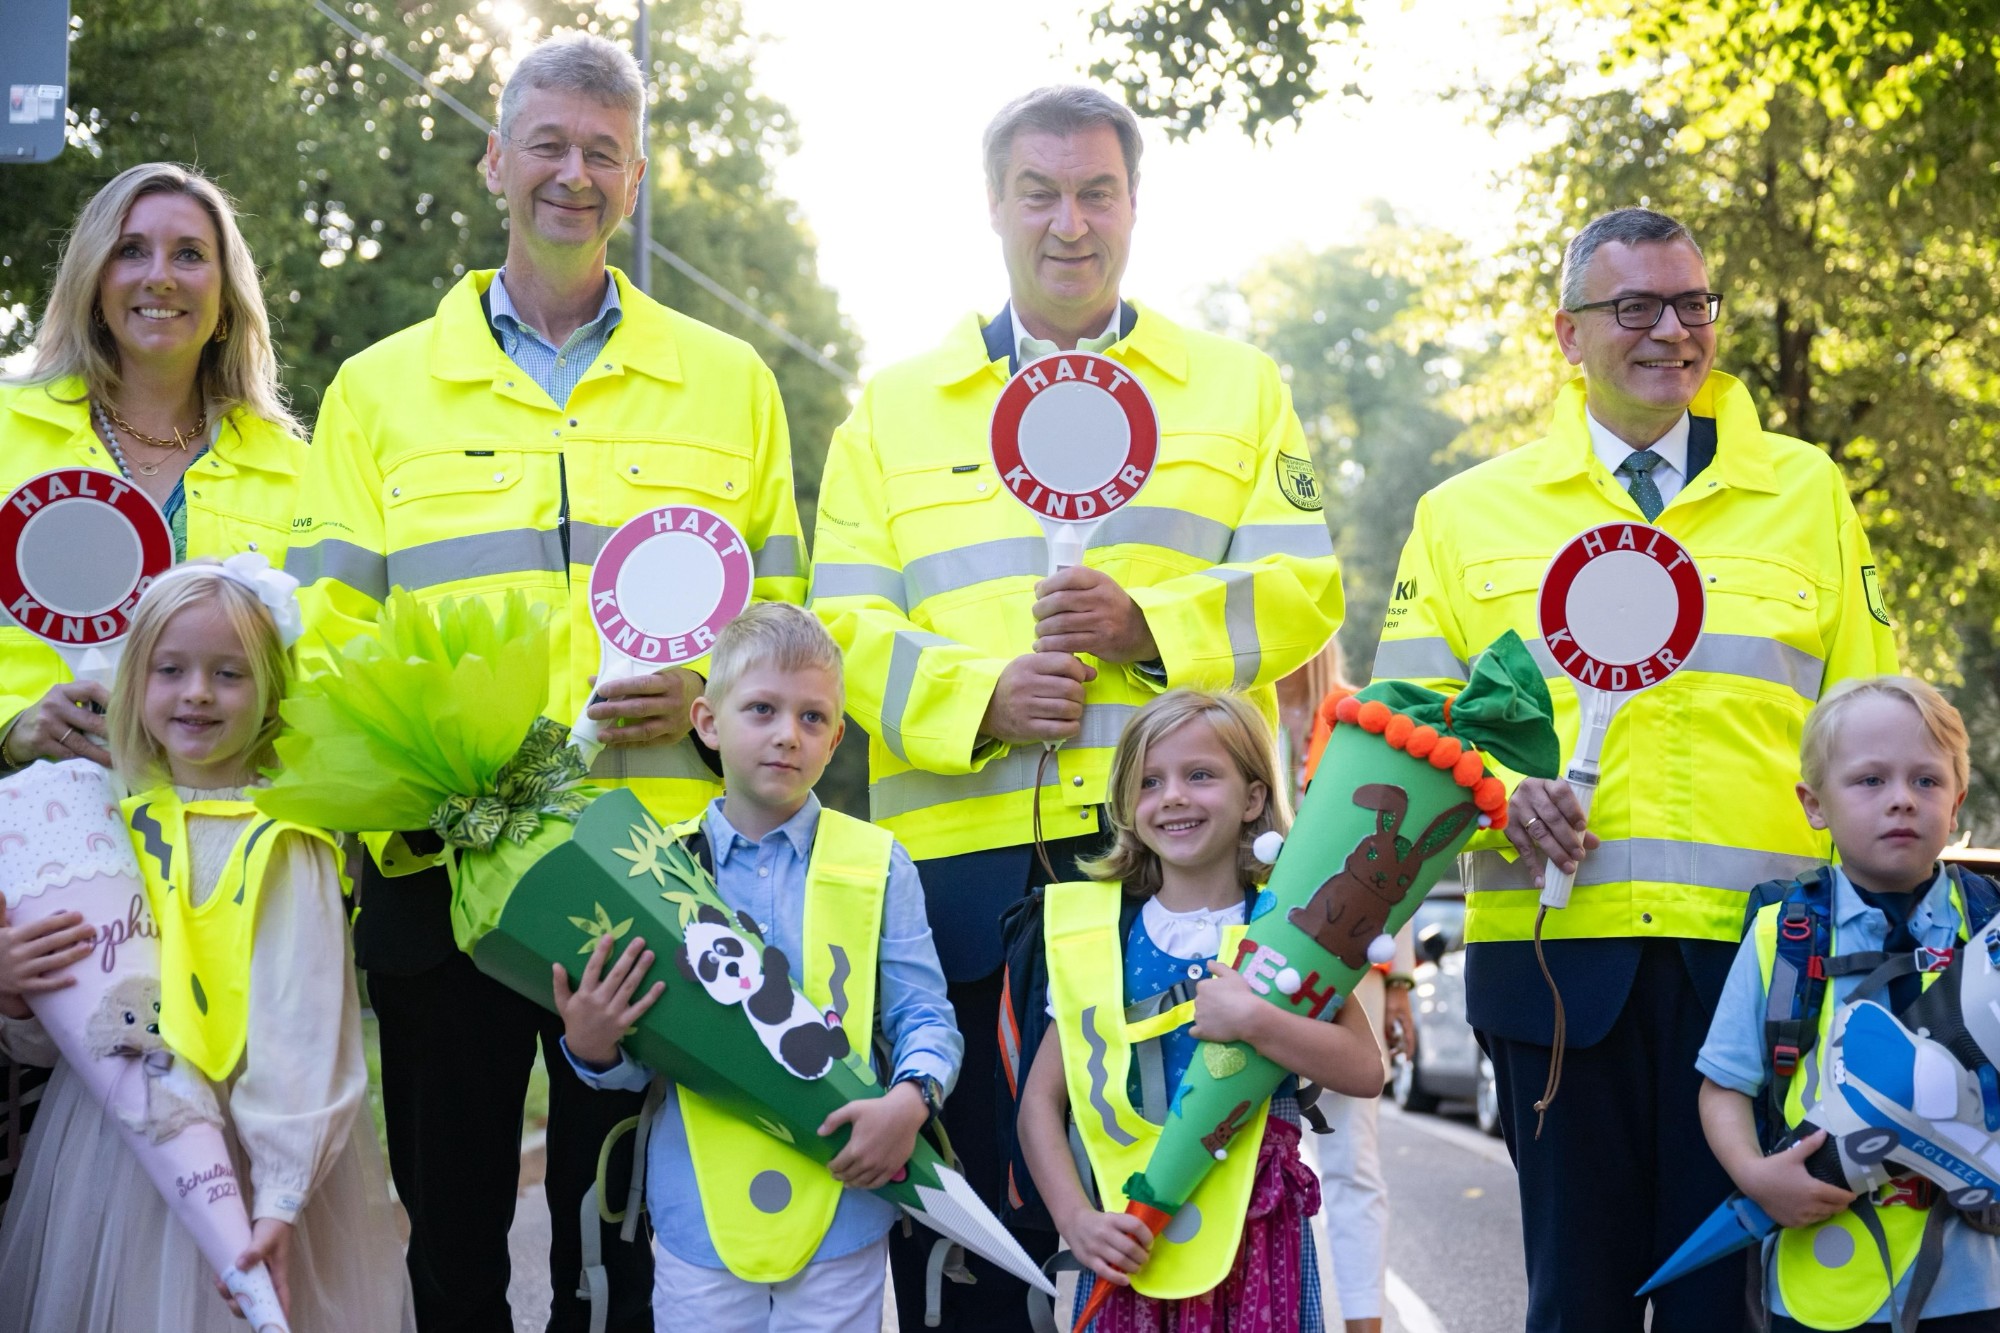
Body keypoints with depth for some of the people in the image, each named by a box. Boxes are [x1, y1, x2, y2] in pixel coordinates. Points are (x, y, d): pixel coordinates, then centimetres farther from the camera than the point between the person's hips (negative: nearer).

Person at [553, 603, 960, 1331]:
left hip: (841, 1218, 0)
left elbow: (924, 1016, 1)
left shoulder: (878, 864, 1)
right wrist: (591, 1049, -16)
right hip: (700, 1218, 0)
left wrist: (910, 1096, -18)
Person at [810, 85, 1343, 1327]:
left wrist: (1150, 622, -13)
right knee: (971, 1208, 4)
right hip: (965, 852, 1)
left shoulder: (1241, 386, 15)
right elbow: (845, 625, 6)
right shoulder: (892, 409, 15)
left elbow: (1303, 589, 5)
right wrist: (982, 697, -13)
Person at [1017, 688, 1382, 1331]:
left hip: (1258, 1228, -1)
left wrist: (1253, 1022, -23)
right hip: (1132, 1234, 1)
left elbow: (1365, 1071, -12)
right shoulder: (1102, 935, 2)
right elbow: (1040, 1099, 2)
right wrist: (1076, 1218, -10)